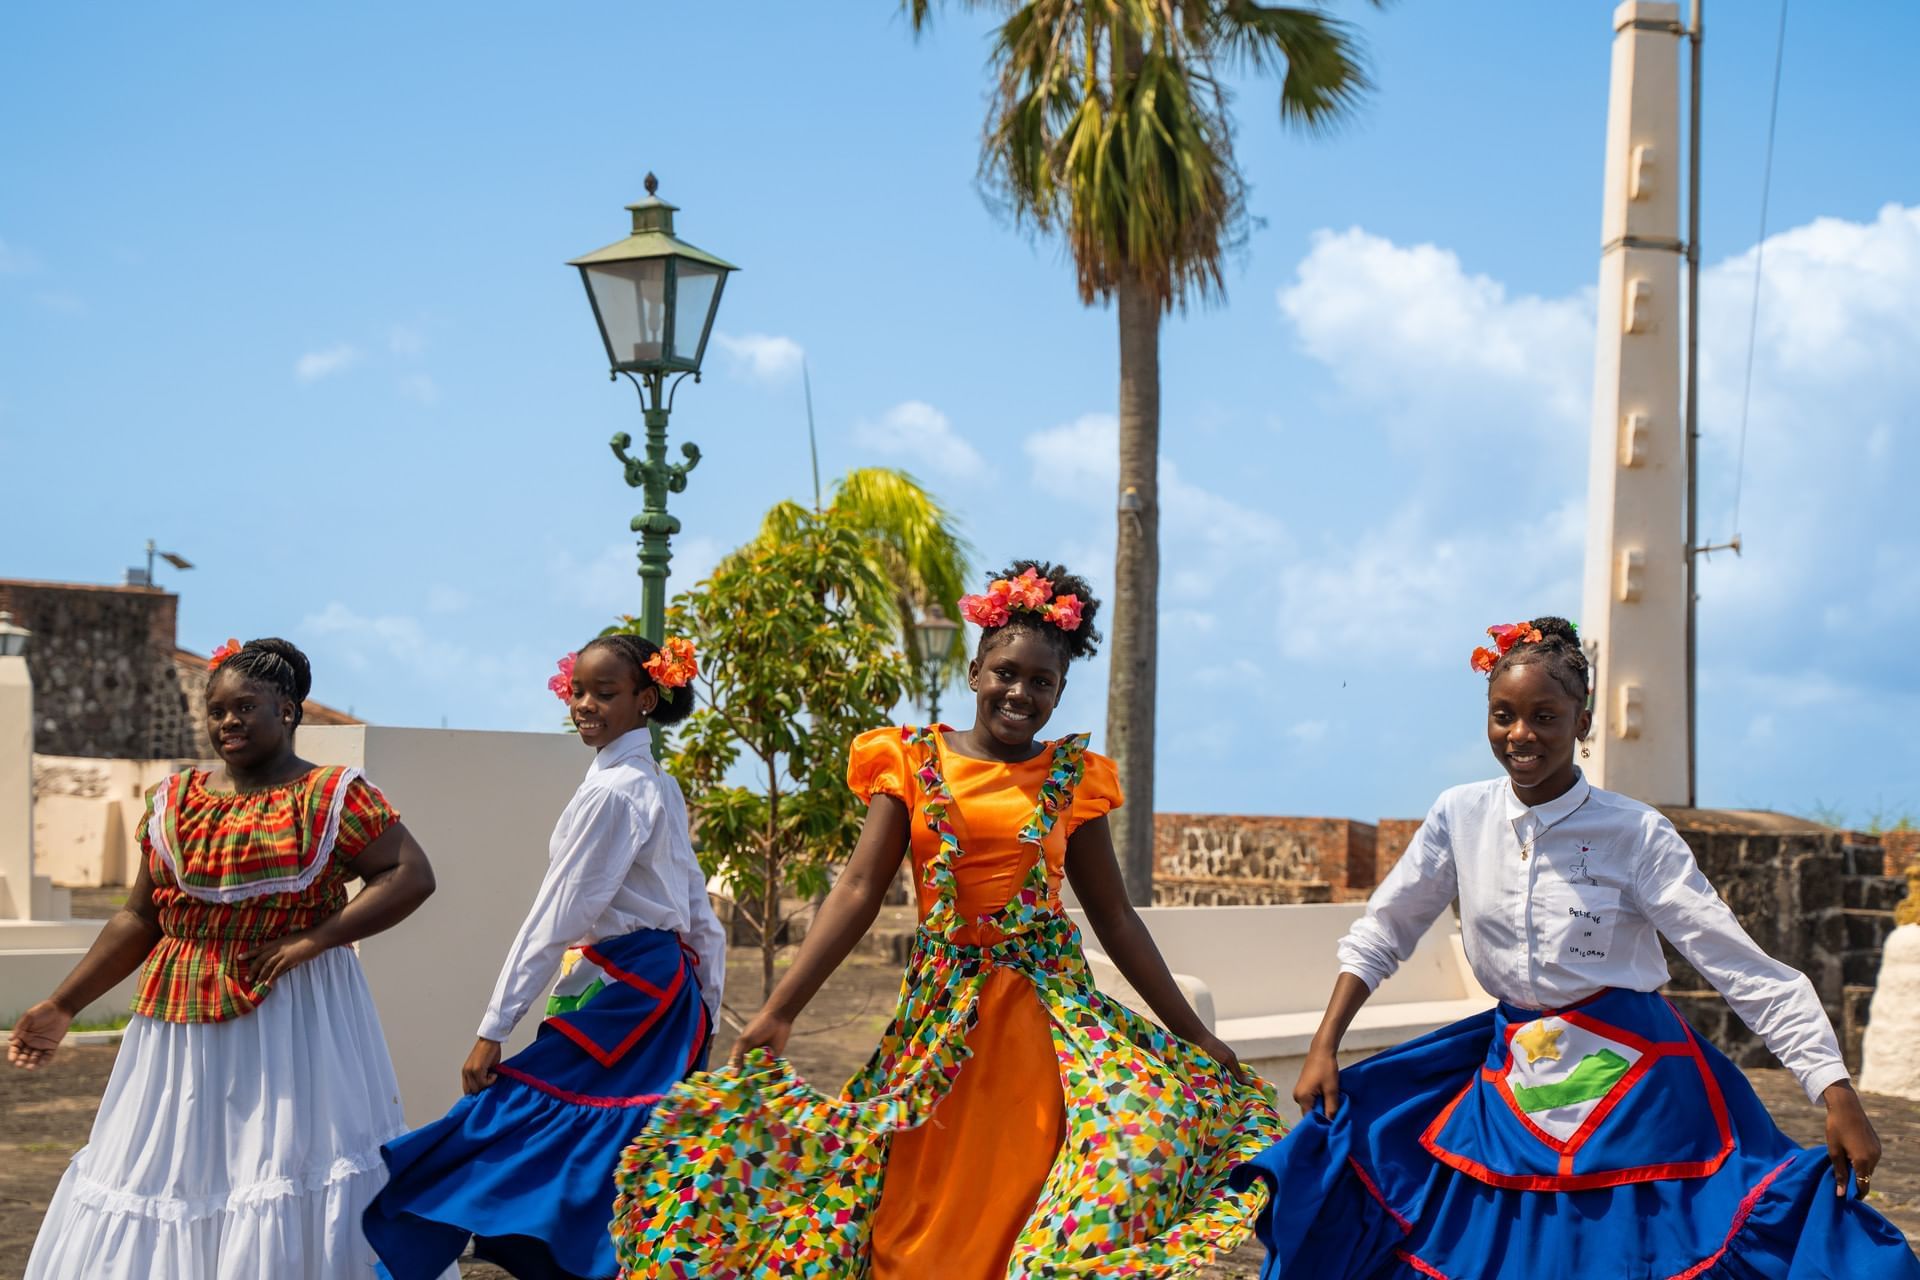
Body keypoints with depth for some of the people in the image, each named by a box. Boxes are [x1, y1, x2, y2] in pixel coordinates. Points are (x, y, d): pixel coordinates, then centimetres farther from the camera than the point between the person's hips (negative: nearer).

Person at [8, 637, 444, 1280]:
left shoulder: (333, 797, -3)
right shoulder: (175, 800, 10)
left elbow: (413, 875, -10)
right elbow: (139, 919, 13)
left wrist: (313, 940, -16)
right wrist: (61, 1006, 8)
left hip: (295, 1019, -4)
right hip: (182, 1023, 5)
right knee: (167, 1174, 6)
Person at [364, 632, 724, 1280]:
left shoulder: (609, 793, -16)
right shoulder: (662, 788, 13)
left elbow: (556, 920, -18)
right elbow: (701, 916, 15)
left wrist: (493, 1030, -16)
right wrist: (704, 1013, 18)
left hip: (622, 994, -10)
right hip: (666, 989, 10)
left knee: (514, 1118, -10)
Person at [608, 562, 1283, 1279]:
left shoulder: (1072, 779, 5)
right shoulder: (912, 762, 3)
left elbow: (1115, 918, 8)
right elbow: (858, 892, -3)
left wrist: (1192, 1034, 7)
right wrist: (779, 1010, -12)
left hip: (1049, 1005, 1)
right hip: (940, 1008, 0)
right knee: (925, 1214, -1)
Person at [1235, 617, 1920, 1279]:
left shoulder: (1635, 833, -12)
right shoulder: (1460, 816, -2)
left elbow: (1741, 965, -14)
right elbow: (1381, 933, 9)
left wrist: (1837, 1094, -19)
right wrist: (1323, 1050, 3)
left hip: (1628, 1084, -3)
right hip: (1510, 1079, 4)